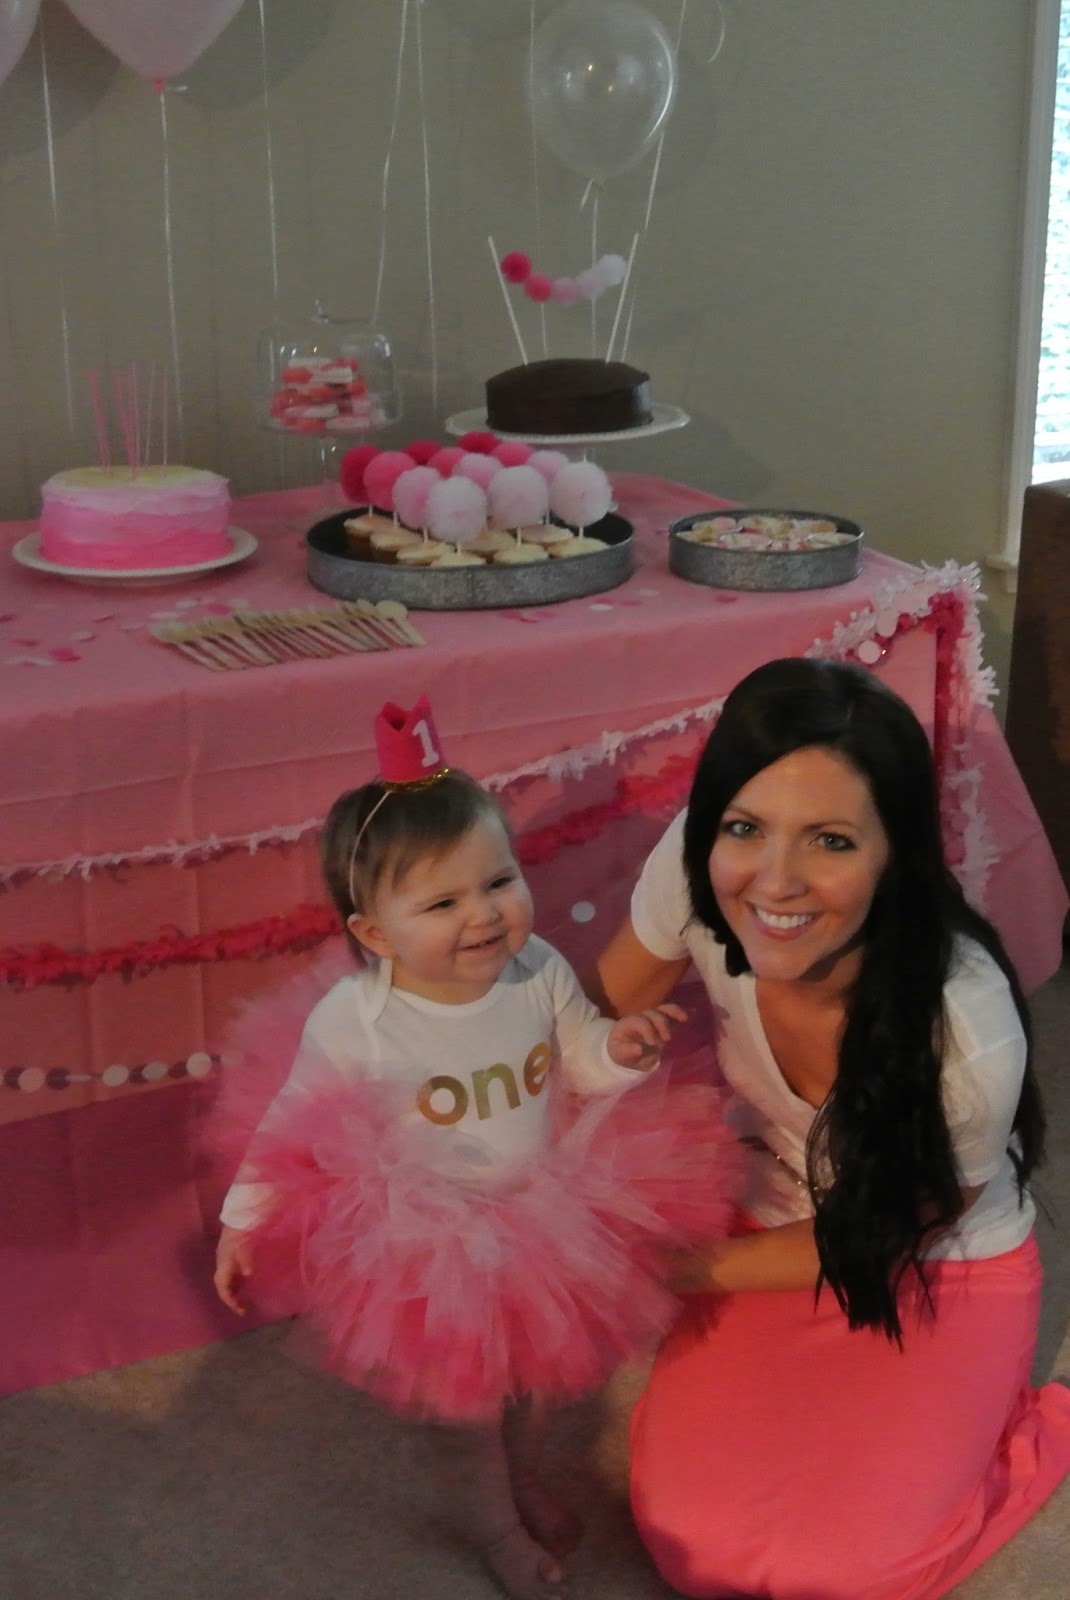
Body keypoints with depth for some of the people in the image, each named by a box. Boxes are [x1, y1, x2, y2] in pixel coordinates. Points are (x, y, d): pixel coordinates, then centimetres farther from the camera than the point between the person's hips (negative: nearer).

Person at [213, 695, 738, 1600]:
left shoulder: (541, 973, -21)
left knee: (531, 1378, 29)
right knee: (463, 1406, 19)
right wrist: (243, 1222, -11)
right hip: (430, 1251, -3)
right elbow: (294, 1128, -15)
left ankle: (527, 1485, 60)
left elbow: (582, 1056, -4)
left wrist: (624, 1047, -25)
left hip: (543, 1222, 4)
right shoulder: (353, 1023, -29)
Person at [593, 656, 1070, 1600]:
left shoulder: (967, 1037, -36)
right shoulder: (698, 876, -30)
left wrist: (696, 1272, -11)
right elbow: (608, 1015, -8)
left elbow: (886, 1238, -16)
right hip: (773, 1219, 3)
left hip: (939, 1272, -3)